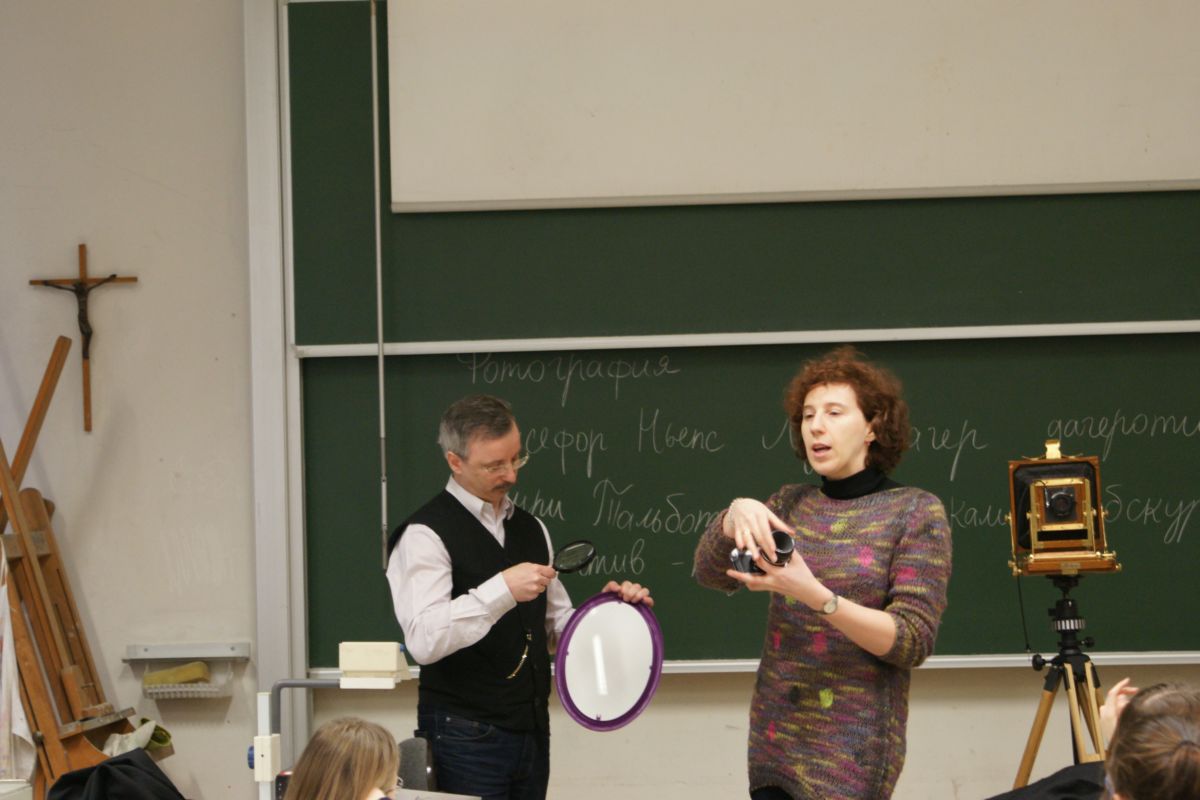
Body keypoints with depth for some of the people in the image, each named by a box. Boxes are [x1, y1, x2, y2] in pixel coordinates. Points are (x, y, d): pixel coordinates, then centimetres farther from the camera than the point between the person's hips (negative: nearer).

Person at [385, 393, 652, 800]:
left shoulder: (529, 529, 13)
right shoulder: (426, 534, -10)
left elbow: (557, 626, 20)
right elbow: (423, 640, -23)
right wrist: (502, 589, -29)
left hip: (532, 731, 7)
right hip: (466, 736, -7)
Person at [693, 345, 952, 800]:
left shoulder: (915, 512, -3)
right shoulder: (789, 504, 11)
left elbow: (913, 642, -11)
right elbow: (710, 572, -1)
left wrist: (815, 595, -24)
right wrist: (736, 514, -22)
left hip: (853, 750, -5)